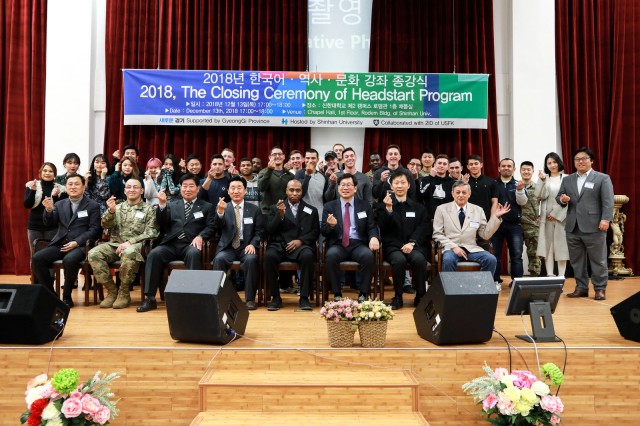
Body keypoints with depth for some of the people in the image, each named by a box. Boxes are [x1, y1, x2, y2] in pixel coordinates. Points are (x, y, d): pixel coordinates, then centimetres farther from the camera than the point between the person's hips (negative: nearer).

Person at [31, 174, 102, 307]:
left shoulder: (93, 206, 5)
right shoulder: (60, 204, 18)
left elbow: (94, 229, -4)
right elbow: (49, 224, 8)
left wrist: (76, 242, -16)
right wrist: (49, 210, -13)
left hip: (80, 245, -5)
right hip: (60, 243, 5)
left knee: (69, 260, -35)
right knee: (37, 258, -19)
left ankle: (67, 296, -15)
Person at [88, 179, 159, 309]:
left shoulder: (148, 209, 8)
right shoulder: (118, 207, 20)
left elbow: (151, 233, -3)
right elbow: (106, 225, 7)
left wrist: (130, 242, -16)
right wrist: (110, 211, -13)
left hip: (136, 245, -4)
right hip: (115, 244, 4)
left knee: (129, 253, -39)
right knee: (93, 254, -25)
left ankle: (124, 293, -20)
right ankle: (112, 290, -11)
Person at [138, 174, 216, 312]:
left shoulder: (207, 207, 18)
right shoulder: (172, 205, 24)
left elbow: (211, 227, 6)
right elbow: (162, 225, 12)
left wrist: (200, 236, -15)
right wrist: (162, 204, -2)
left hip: (190, 245, -2)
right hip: (171, 245, 2)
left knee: (194, 254, -36)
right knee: (154, 254, -27)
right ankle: (150, 298, -24)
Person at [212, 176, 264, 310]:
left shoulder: (254, 210, 10)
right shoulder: (221, 207, 8)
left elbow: (259, 231, 7)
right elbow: (219, 226, -9)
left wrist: (252, 244, -14)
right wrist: (220, 211, -31)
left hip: (246, 247, 0)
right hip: (227, 247, 1)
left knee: (251, 259, -32)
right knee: (219, 259, -31)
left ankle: (250, 298, -22)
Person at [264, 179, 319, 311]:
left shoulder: (311, 210, 17)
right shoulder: (275, 208, 16)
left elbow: (315, 231, 9)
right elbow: (270, 230, 5)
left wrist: (301, 240, -9)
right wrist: (280, 215, -11)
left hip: (301, 245, 0)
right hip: (280, 245, 1)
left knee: (308, 255, -35)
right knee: (269, 256, -33)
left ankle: (304, 297, -23)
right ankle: (275, 297, -18)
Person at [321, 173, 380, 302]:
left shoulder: (365, 206, 14)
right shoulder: (329, 206, 13)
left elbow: (372, 227, 8)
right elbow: (323, 232, 8)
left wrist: (374, 237, -17)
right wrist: (331, 225, -17)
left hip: (358, 244, 0)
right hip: (338, 244, 0)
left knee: (368, 255, -32)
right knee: (331, 256, -34)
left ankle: (363, 294, -17)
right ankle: (337, 294, -18)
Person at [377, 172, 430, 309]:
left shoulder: (418, 208, 18)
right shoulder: (384, 206, 14)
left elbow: (424, 229, 6)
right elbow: (383, 227, -1)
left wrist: (412, 242, -11)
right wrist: (388, 209, -16)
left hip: (414, 245, 1)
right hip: (393, 246, -1)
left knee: (419, 259, -32)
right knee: (399, 260, -34)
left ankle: (420, 296, -14)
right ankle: (398, 296, -16)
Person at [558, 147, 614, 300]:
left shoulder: (602, 178, 3)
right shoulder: (567, 180, 16)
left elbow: (608, 202, -5)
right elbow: (558, 197, 15)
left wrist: (605, 219, -16)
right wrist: (562, 199, -8)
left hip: (594, 227, -4)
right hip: (572, 227, 5)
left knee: (598, 260, 2)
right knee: (576, 260, 8)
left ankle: (600, 289, 12)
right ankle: (581, 288, 17)